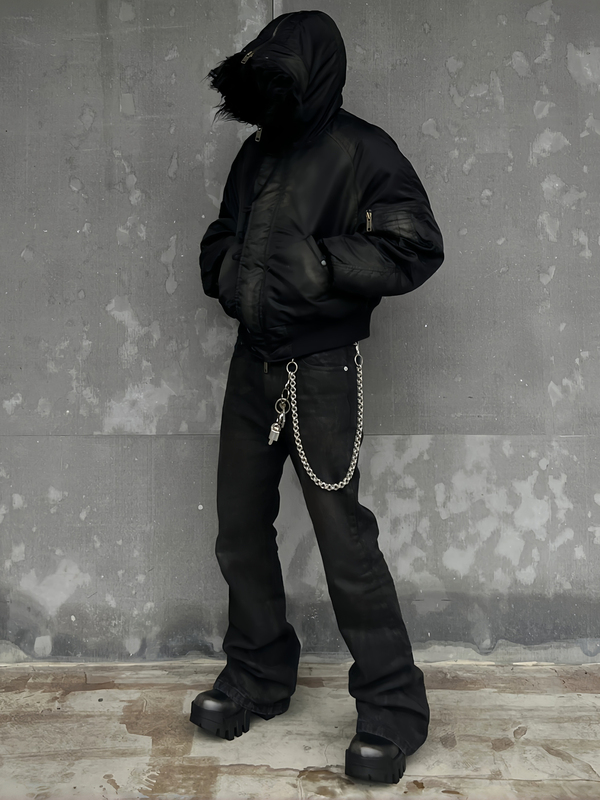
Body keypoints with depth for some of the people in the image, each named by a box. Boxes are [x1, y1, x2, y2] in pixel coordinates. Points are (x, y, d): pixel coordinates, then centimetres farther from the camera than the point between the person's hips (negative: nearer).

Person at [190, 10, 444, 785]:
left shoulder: (360, 150, -6)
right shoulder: (255, 153, 13)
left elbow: (415, 247, -13)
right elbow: (219, 242, 20)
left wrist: (317, 262, -21)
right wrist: (230, 268, -3)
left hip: (321, 371, -7)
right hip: (252, 365, 7)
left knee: (344, 540, -6)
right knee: (240, 531, 12)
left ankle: (393, 706, 10)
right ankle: (259, 674, 30)